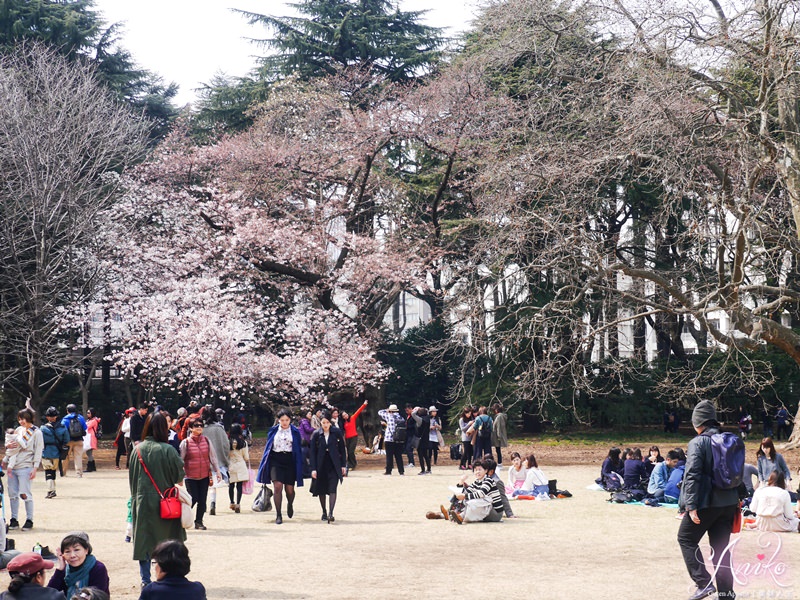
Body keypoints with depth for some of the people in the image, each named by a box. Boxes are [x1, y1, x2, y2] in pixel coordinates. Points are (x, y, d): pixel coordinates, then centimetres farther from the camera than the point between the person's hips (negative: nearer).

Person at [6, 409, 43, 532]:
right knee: (12, 493, 6)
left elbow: (38, 451, -5)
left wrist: (35, 468, -11)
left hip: (25, 467, -6)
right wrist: (8, 445, -3)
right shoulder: (18, 430, 15)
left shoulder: (36, 432, -1)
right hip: (13, 467, 6)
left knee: (24, 494, -8)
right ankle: (14, 520, 14)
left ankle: (29, 520, 2)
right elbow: (10, 444, 22)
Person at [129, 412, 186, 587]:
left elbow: (131, 477, 7)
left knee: (143, 540, 9)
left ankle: (145, 580, 8)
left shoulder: (137, 449, -2)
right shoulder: (167, 450, -14)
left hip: (141, 502, 3)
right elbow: (179, 478, -8)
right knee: (167, 543, 9)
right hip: (164, 504, -3)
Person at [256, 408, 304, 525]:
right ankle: (278, 515, -4)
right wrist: (265, 463, 9)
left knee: (289, 489, 2)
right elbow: (268, 447, 12)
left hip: (289, 461, 0)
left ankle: (290, 505, 37)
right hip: (276, 461, 0)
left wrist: (299, 466, 3)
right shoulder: (273, 431, 7)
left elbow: (299, 450, 7)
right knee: (278, 487, -13)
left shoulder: (295, 432, 5)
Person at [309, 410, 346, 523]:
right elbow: (313, 452, 0)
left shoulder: (337, 432, -3)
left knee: (332, 489, -13)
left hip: (334, 465, -2)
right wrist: (313, 469, -4)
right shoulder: (316, 434, -2)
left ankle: (330, 513, -17)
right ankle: (324, 512, 27)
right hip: (321, 465, 2)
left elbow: (342, 449, 5)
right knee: (321, 490, 10)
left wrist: (343, 465, 3)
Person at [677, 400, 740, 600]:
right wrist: (737, 498, 21)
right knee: (721, 546, 13)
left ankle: (704, 583, 1)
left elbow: (692, 475, -18)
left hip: (706, 503, -6)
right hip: (728, 503, 6)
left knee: (686, 539, 11)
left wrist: (691, 505, -17)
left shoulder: (698, 443, -13)